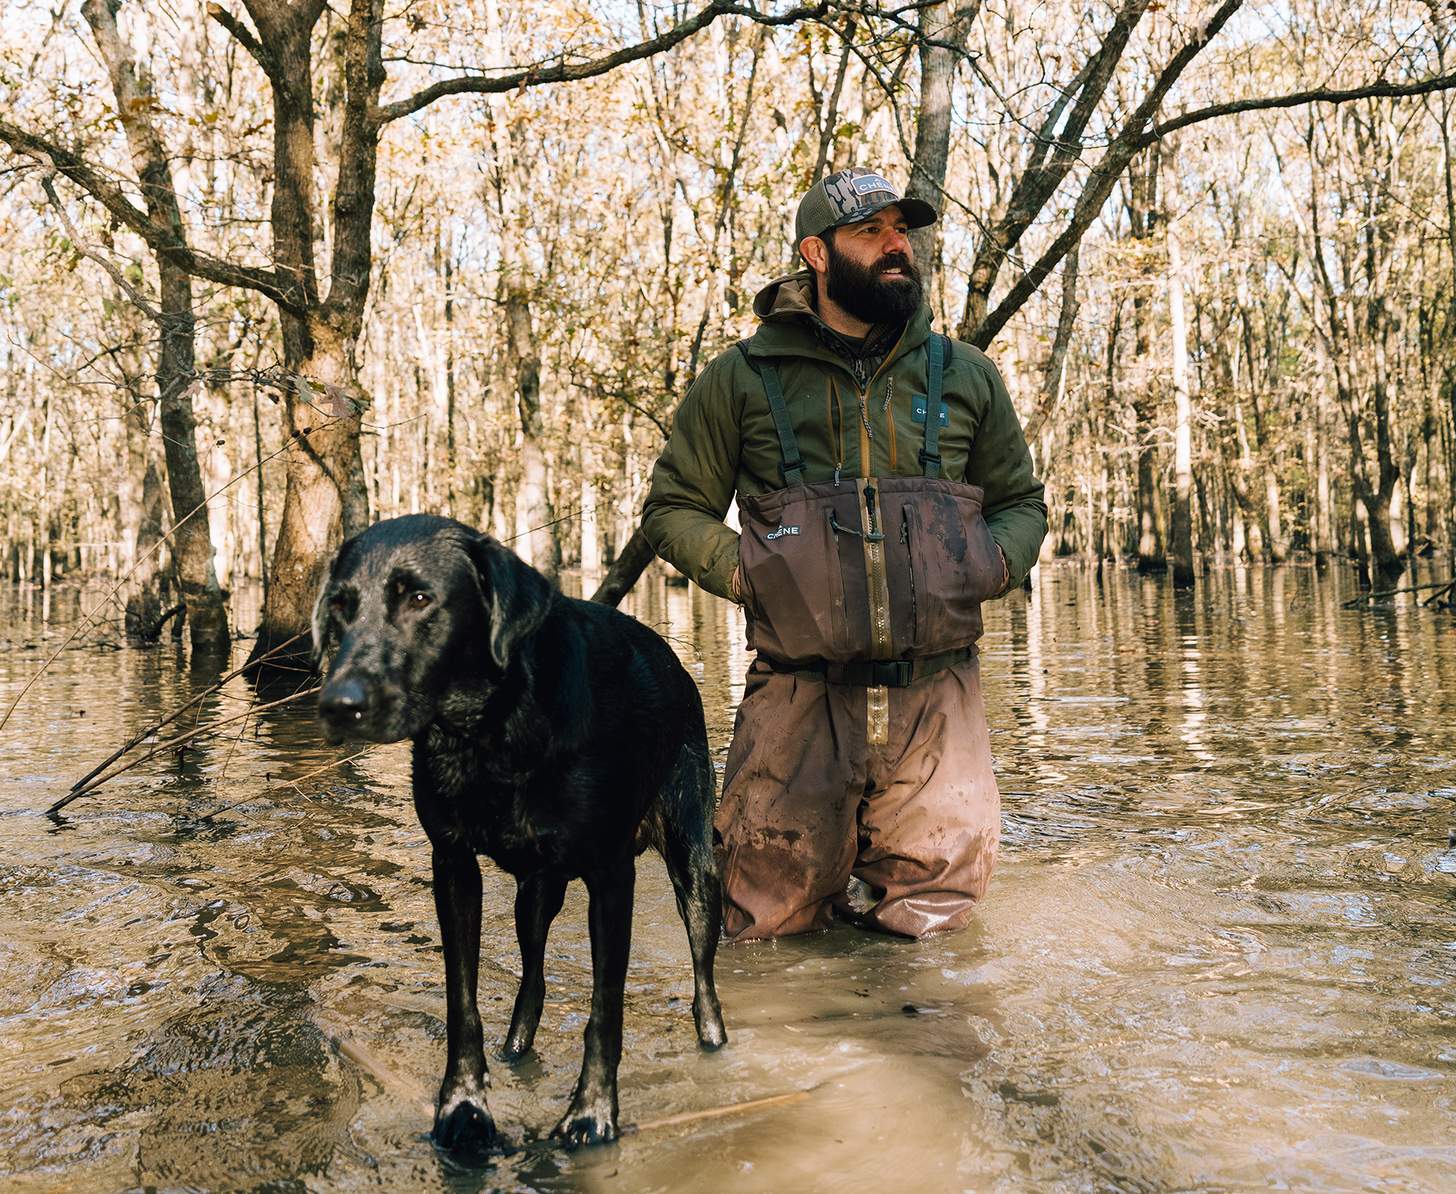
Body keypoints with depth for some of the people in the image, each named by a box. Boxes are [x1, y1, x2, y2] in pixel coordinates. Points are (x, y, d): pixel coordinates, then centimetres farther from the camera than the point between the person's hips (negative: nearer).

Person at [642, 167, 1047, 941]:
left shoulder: (964, 376, 11)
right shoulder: (742, 379, 3)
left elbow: (1021, 502, 20)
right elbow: (673, 508, 8)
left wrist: (991, 564, -1)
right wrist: (745, 571, -9)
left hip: (935, 694, 2)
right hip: (802, 696, -2)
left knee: (931, 911, 8)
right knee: (765, 917, 4)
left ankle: (870, 858, 39)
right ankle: (824, 850, 36)